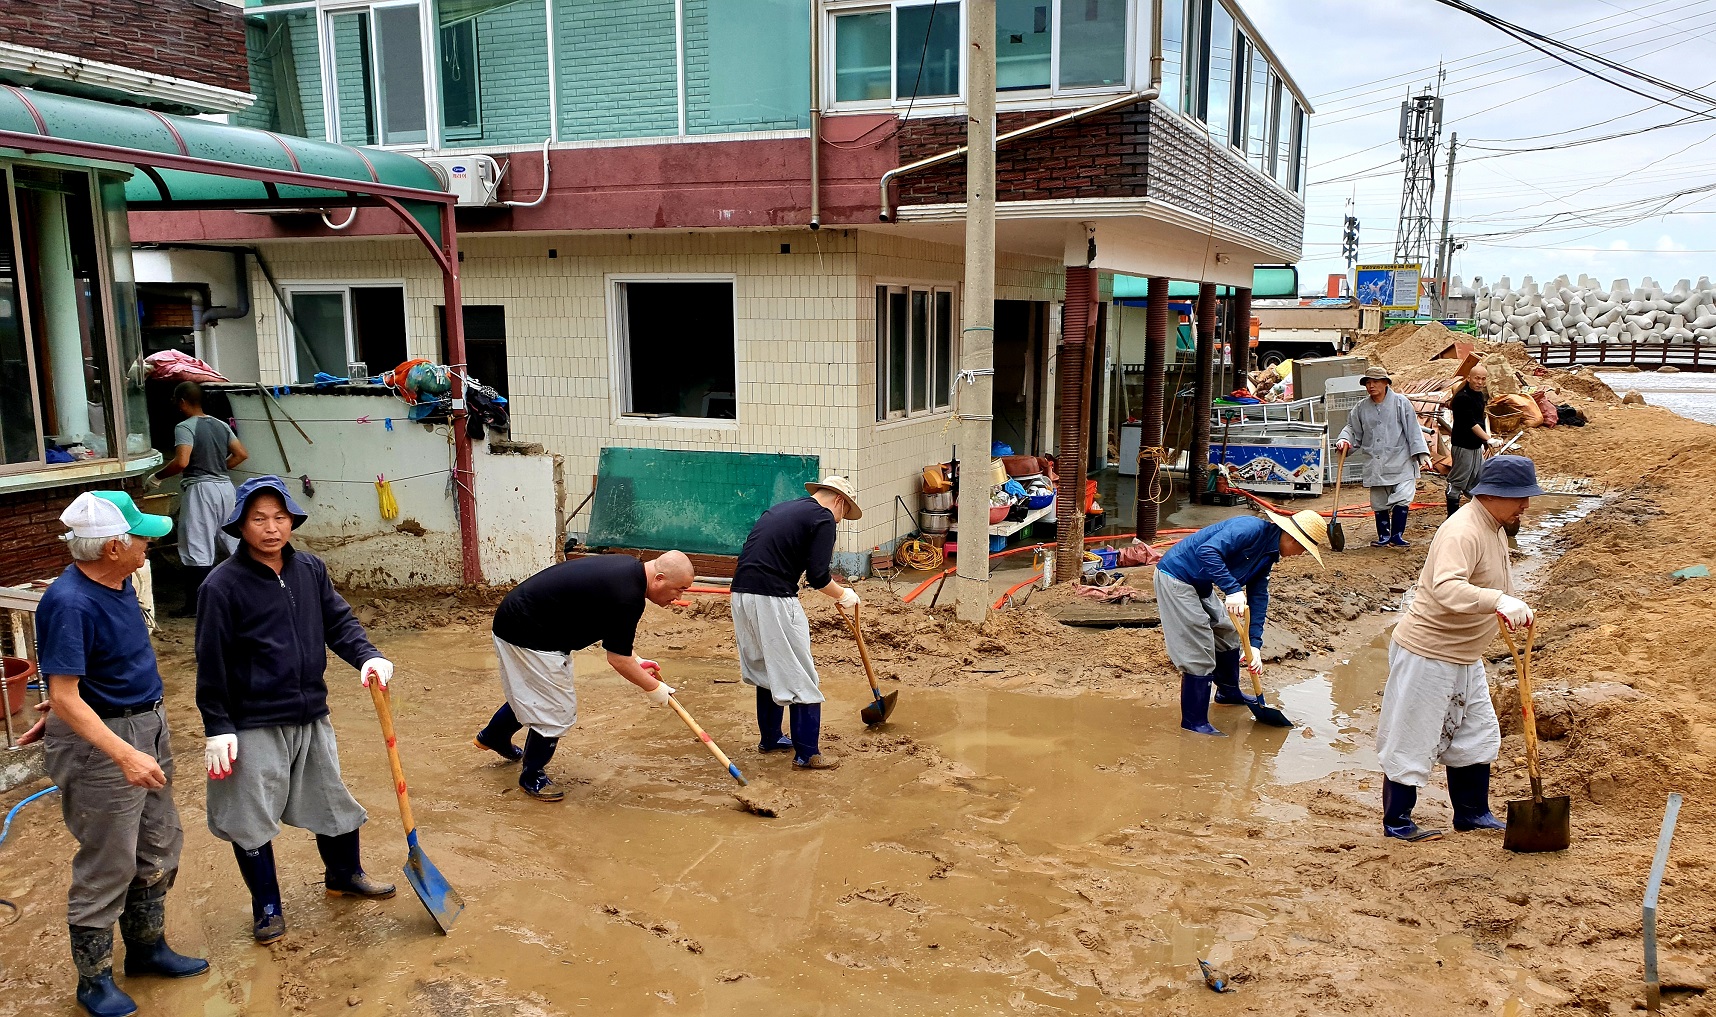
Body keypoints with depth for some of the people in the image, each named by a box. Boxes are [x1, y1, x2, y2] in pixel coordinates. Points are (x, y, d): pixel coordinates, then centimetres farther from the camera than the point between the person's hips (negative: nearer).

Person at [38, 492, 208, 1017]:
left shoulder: (118, 582, 0)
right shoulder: (69, 604, -27)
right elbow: (64, 698, -28)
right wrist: (125, 755, -33)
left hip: (147, 725, 9)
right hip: (100, 741, -9)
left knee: (160, 845, 19)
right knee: (107, 864, 5)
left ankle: (147, 947, 37)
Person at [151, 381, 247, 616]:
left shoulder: (184, 427, -11)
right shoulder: (220, 425, 10)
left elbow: (181, 462, -21)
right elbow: (241, 454, 10)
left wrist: (158, 476, -6)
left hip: (199, 489, -7)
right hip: (225, 486, 7)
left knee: (197, 549, -2)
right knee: (231, 542, 14)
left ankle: (194, 605, 3)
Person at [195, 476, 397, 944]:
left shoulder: (311, 570, 1)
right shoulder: (223, 584, -15)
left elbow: (339, 622, 4)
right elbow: (212, 663, -12)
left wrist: (368, 657, -15)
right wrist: (217, 728, -12)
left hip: (311, 716, 5)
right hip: (254, 725, -5)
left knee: (332, 800, 19)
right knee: (252, 818, 7)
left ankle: (344, 874, 43)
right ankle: (267, 906, 27)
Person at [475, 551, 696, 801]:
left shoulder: (629, 567, 2)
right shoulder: (627, 597, -28)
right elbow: (617, 659, -19)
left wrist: (636, 661, 13)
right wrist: (653, 688, -6)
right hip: (528, 637, -10)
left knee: (530, 692, 29)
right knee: (557, 711, 0)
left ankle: (493, 737, 53)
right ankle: (532, 777, 21)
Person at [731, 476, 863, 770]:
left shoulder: (782, 509, 23)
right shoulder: (823, 519, -2)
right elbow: (818, 576, -9)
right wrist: (843, 595, 8)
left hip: (741, 594, 9)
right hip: (772, 599, -9)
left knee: (767, 670, 24)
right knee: (801, 679, 1)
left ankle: (770, 738, 35)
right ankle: (807, 754, 6)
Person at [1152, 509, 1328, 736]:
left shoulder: (1269, 555, 8)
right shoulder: (1252, 529, -22)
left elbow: (1258, 597, 8)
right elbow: (1207, 551, -34)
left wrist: (1255, 644, -1)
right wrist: (1233, 589, -39)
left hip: (1200, 585, 11)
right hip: (1176, 578, -11)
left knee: (1227, 632, 24)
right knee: (1199, 654, -8)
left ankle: (1228, 692, 46)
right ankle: (1194, 723, 3)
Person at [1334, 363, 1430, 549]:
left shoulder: (1400, 403, -1)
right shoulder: (1361, 409, 8)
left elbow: (1413, 430, -1)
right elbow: (1353, 430, 18)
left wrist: (1421, 454, -7)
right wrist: (1344, 440, -4)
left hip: (1400, 463, -3)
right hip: (1375, 466, 4)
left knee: (1401, 498, -13)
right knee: (1379, 504, 9)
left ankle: (1396, 536, -3)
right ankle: (1383, 537, 21)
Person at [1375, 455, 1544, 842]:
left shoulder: (1496, 527, 7)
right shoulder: (1463, 532, -26)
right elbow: (1446, 588, -43)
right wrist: (1500, 601, -55)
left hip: (1464, 657, 10)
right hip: (1426, 654, -10)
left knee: (1476, 736, 19)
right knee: (1412, 741, 3)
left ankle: (1472, 814, 36)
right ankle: (1396, 822, 18)